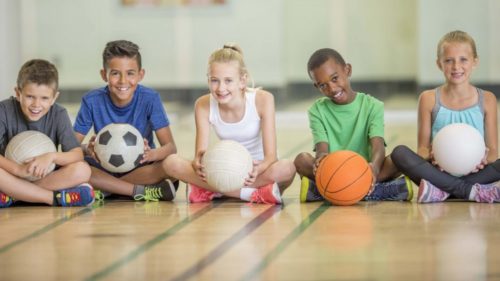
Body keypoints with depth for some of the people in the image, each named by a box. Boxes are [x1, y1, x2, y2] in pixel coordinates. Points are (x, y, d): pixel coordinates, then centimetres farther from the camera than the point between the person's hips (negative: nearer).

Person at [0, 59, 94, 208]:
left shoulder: (59, 114, -5)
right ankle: (55, 198, -27)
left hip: (45, 176, 2)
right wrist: (17, 169, -37)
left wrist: (51, 156, -32)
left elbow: (78, 155, -12)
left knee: (82, 170, -25)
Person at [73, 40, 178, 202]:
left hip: (140, 168, -1)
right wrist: (87, 149, -33)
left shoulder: (150, 99, -11)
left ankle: (104, 190, -21)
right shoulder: (92, 101, -9)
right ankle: (141, 191, -24)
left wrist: (151, 154, -39)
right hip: (104, 168, 1)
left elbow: (170, 146, -15)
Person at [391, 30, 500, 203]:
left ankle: (441, 192, -32)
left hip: (473, 173, 0)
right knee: (400, 153, -27)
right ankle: (472, 191, -31)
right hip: (439, 172, 0)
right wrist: (430, 156, -19)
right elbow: (423, 147, 5)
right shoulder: (429, 99, 6)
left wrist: (485, 158, -19)